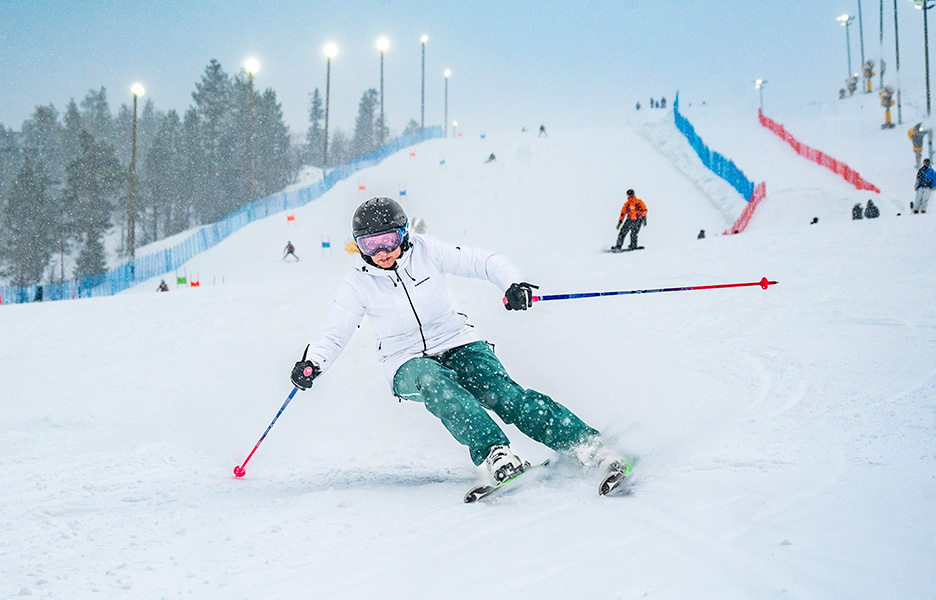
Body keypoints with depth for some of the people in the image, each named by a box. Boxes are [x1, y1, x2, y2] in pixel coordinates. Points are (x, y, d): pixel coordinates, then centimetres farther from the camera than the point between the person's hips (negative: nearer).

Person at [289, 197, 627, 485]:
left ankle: (589, 447, -32)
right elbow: (334, 334, 3)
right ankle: (493, 453, -51)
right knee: (434, 383, -37)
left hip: (459, 346, 0)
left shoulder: (424, 251, -3)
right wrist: (313, 363, -17)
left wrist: (512, 283, -20)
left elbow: (482, 263, -1)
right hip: (408, 365, 0)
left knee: (502, 393, -26)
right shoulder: (358, 283, -2)